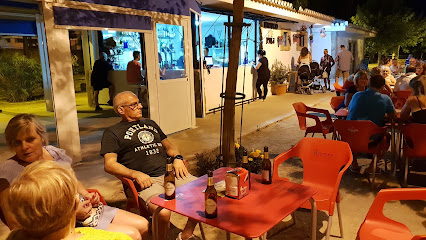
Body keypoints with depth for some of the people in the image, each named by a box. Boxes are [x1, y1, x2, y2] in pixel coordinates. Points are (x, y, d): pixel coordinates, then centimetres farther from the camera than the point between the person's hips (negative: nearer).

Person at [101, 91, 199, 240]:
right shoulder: (112, 133, 9)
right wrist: (135, 174, -16)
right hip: (145, 180, -5)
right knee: (163, 212, -33)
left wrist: (177, 158, 8)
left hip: (170, 173, 6)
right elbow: (109, 165, -1)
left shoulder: (150, 124, 27)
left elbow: (168, 146, 30)